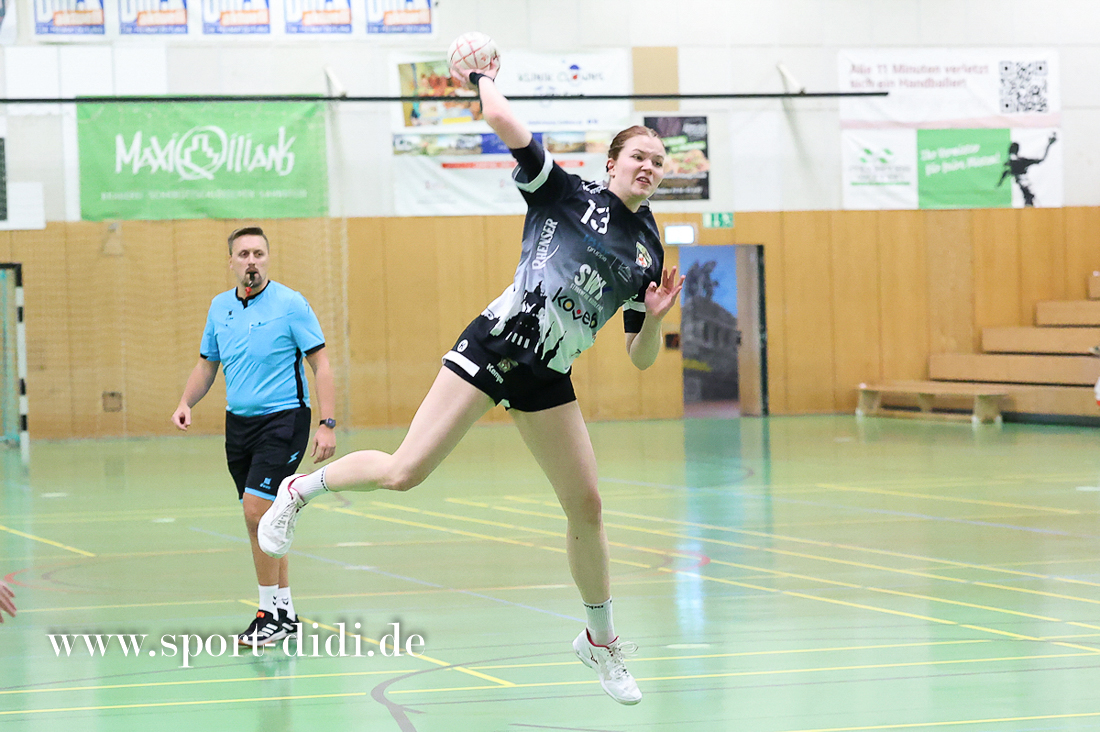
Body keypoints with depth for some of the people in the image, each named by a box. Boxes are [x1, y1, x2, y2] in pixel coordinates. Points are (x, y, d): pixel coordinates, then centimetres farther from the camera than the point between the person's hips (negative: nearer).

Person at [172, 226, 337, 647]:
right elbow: (206, 365, 19)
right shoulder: (220, 308, 9)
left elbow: (320, 364, -8)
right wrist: (186, 403, 1)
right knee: (259, 519, 9)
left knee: (256, 510, -17)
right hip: (238, 422, 6)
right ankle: (284, 611, 18)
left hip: (283, 419, -6)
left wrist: (327, 424, -16)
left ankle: (271, 614, -9)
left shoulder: (289, 304, -8)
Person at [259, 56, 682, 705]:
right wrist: (484, 80, 6)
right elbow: (503, 120, -12)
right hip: (494, 346, -5)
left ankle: (601, 641, 22)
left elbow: (642, 358, 14)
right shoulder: (565, 191, -1)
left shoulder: (649, 254, 12)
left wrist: (655, 316, -5)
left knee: (586, 505, 4)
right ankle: (301, 489, 15)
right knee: (405, 472, -13)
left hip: (547, 379, 5)